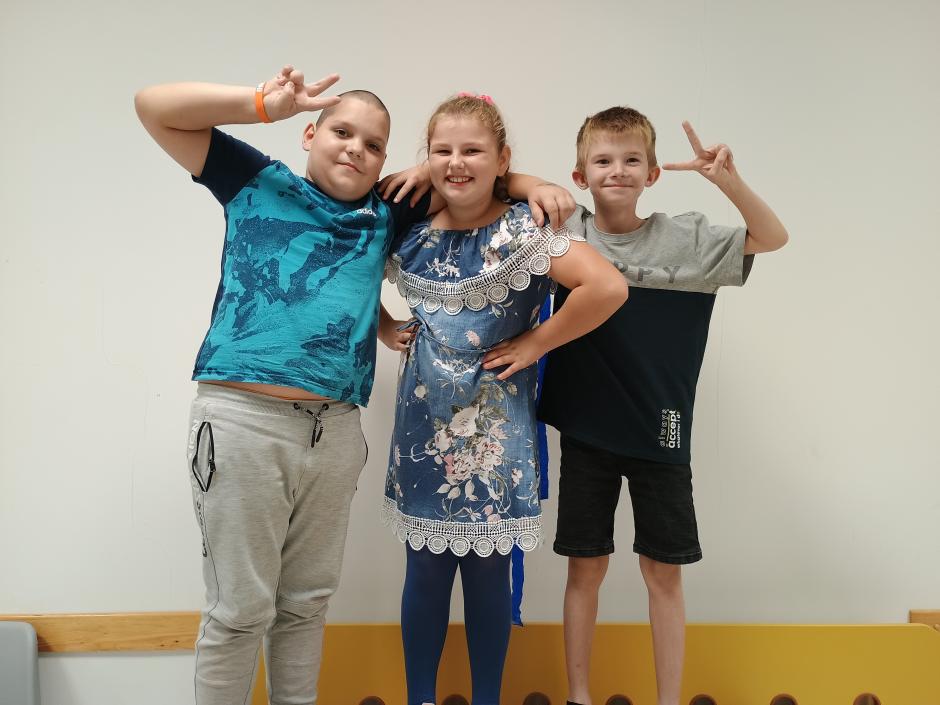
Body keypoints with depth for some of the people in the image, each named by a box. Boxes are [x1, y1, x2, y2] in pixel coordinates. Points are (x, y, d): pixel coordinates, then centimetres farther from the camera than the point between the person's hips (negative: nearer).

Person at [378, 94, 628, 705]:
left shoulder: (522, 231, -12)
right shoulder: (411, 234, 3)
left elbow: (609, 287, -25)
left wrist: (535, 343, -16)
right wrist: (384, 327, 6)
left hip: (495, 432, -3)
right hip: (424, 428, 4)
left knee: (487, 574, 8)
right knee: (426, 572, 11)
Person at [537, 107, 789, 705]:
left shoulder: (684, 239, -2)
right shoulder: (565, 233, -3)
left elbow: (773, 237, -1)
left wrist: (728, 181, -18)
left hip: (659, 432, 0)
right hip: (585, 431, 0)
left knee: (664, 571, 8)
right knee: (586, 567, 9)